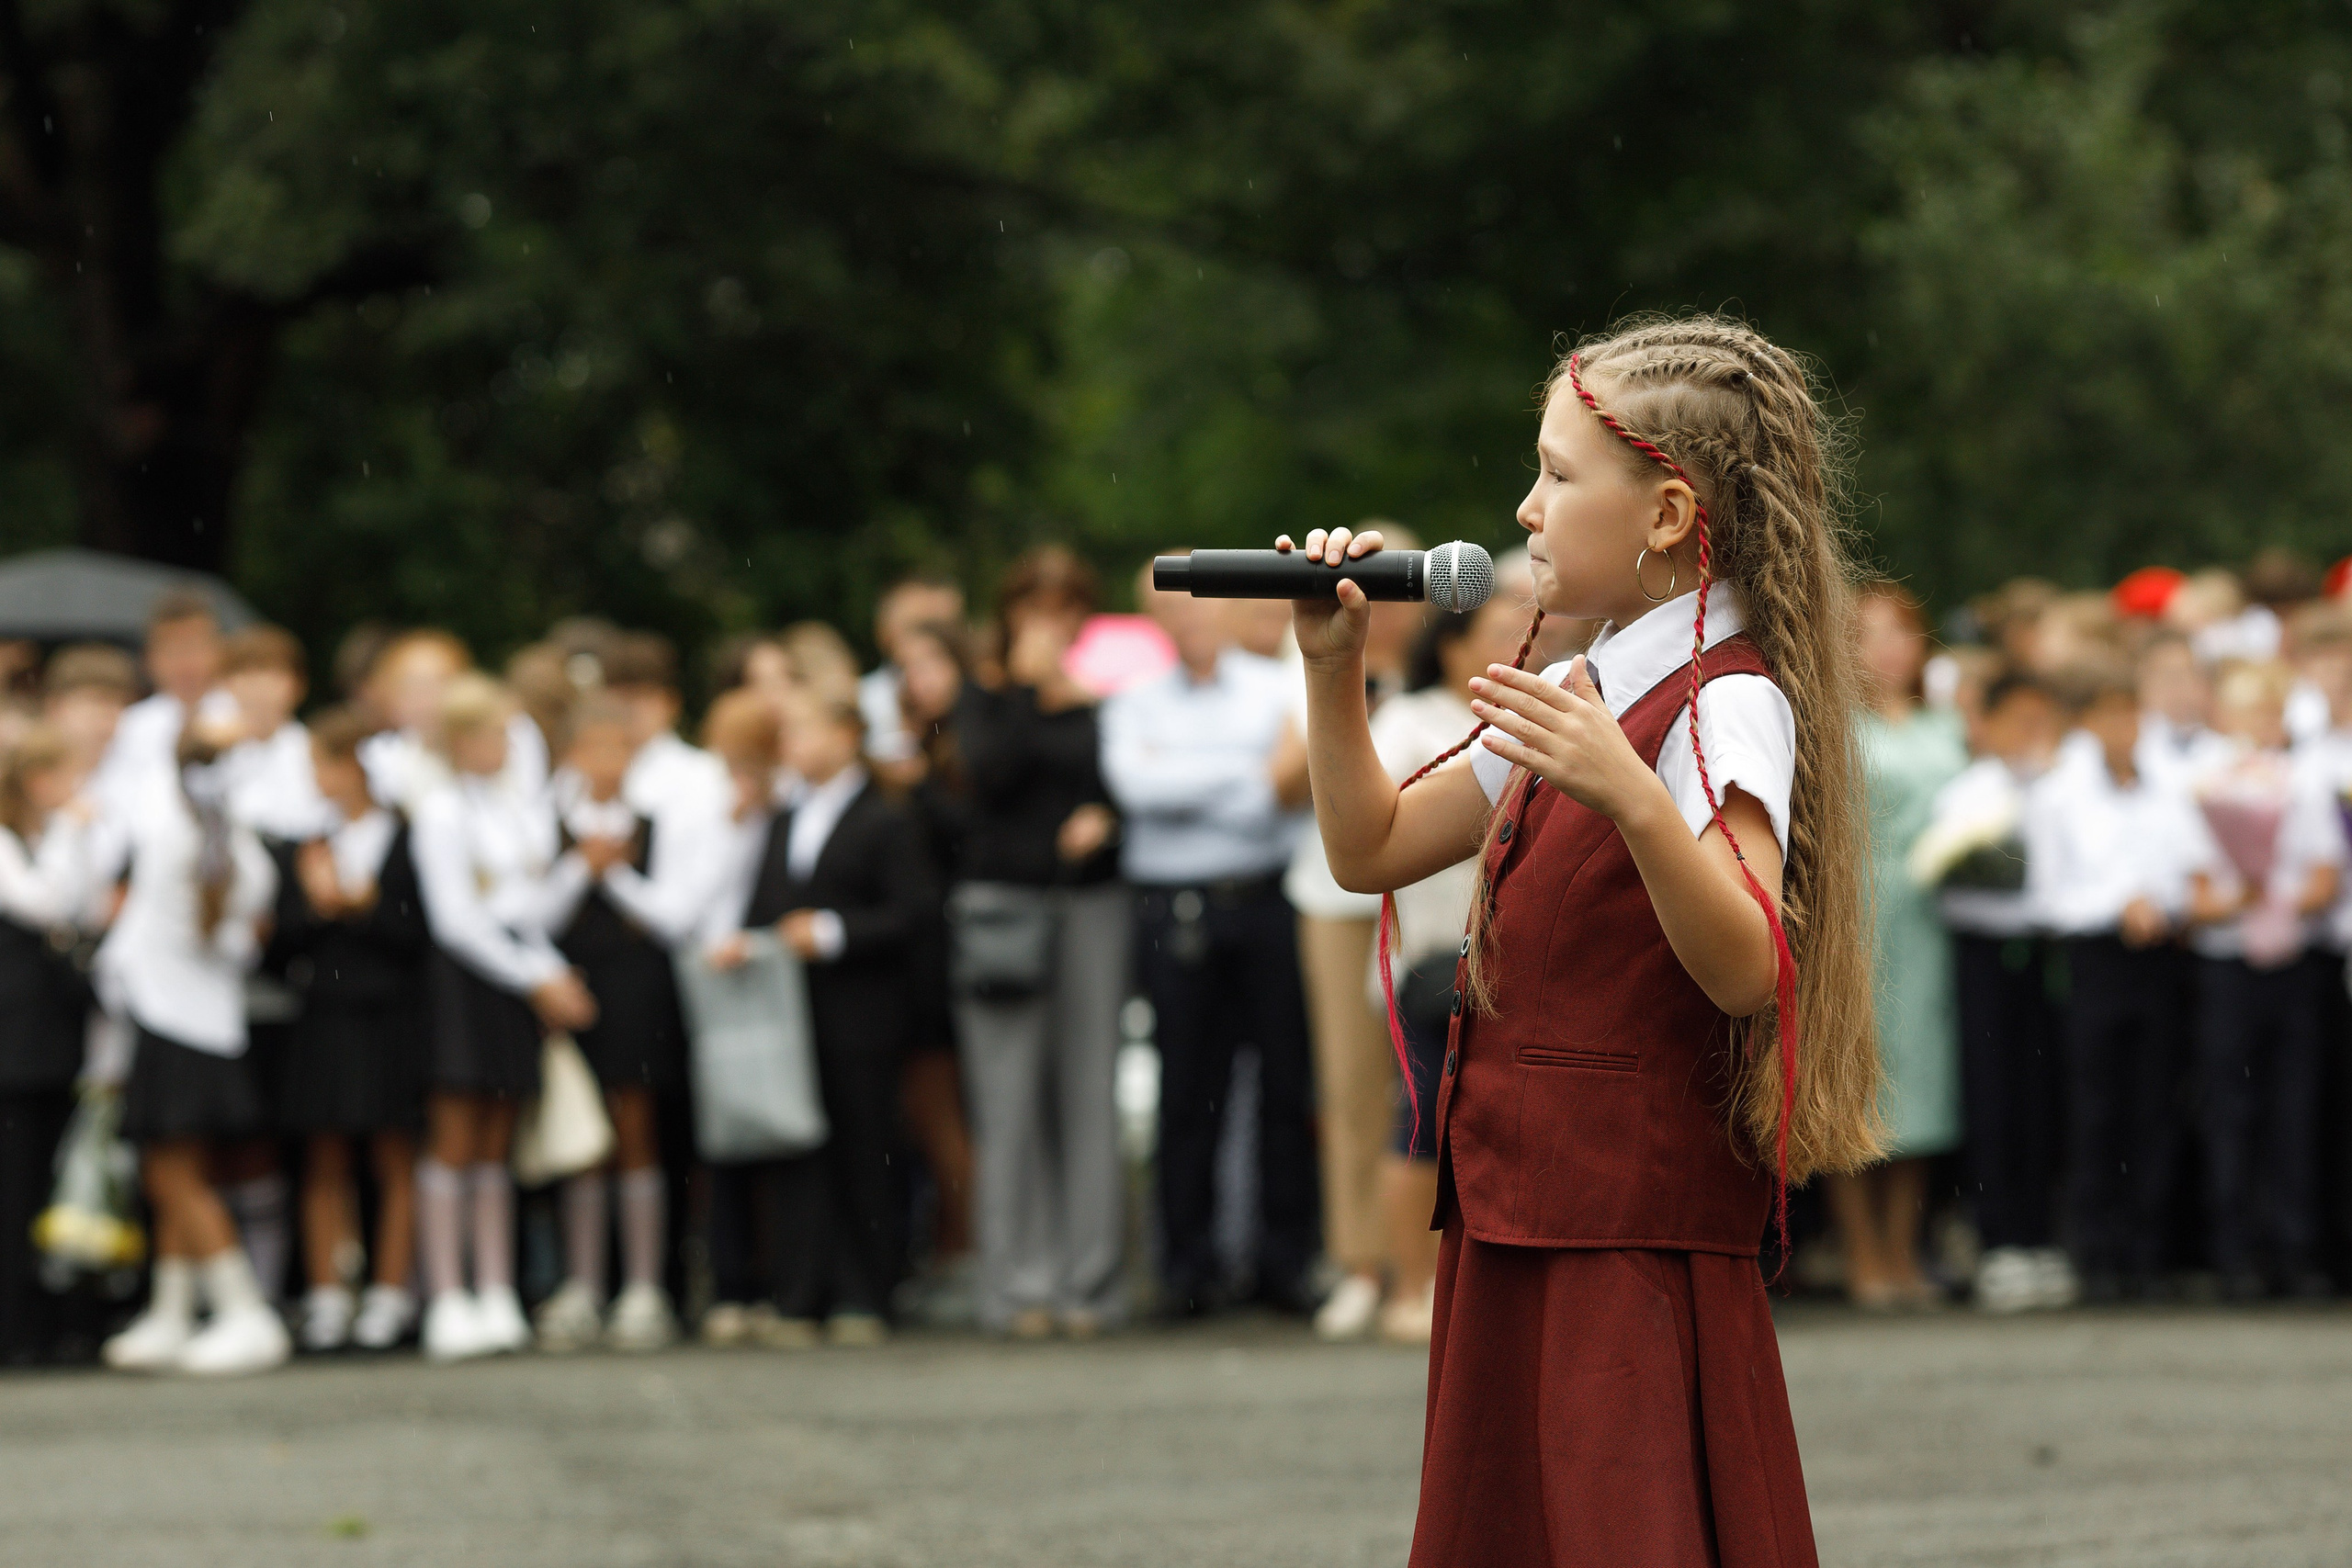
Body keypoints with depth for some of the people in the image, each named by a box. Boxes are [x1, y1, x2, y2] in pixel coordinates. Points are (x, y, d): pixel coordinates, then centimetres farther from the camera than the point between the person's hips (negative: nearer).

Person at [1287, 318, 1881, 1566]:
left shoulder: (1728, 706, -13)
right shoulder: (1578, 697, 15)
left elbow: (1743, 969, -27)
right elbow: (1371, 851, 21)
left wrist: (1634, 801, -42)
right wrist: (1333, 669, 9)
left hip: (1637, 1230, -9)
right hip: (1515, 1218, 9)